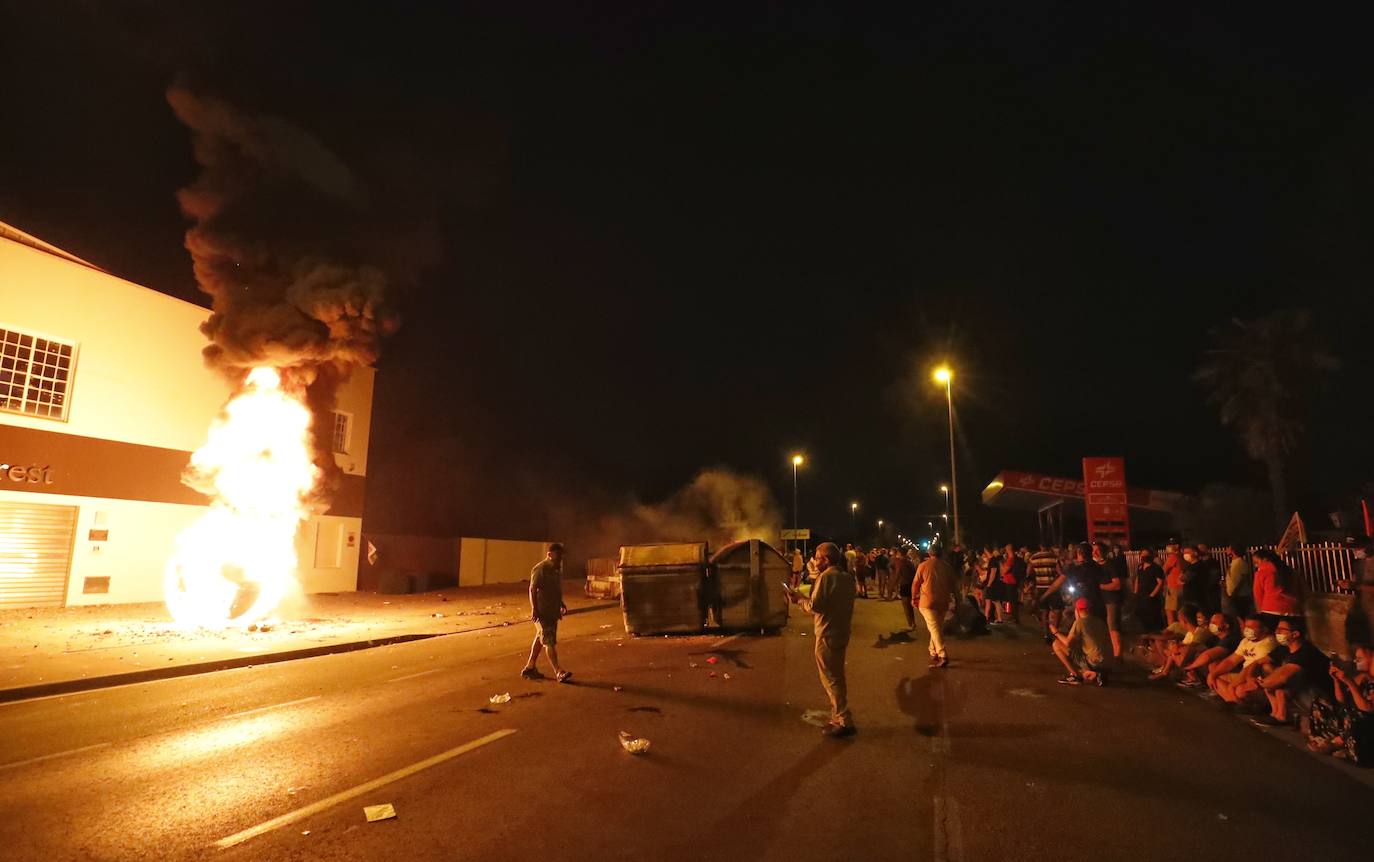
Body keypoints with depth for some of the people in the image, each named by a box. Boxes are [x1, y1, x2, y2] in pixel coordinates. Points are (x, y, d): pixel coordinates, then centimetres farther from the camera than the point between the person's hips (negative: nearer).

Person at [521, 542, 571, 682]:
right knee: (549, 641, -9)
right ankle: (558, 672, -12)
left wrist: (561, 603, 21)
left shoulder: (558, 568, 12)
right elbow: (532, 589, -17)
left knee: (540, 639, 15)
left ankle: (530, 668, 25)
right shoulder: (540, 569, -15)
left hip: (553, 611, 9)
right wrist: (534, 609, -22)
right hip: (542, 612, -9)